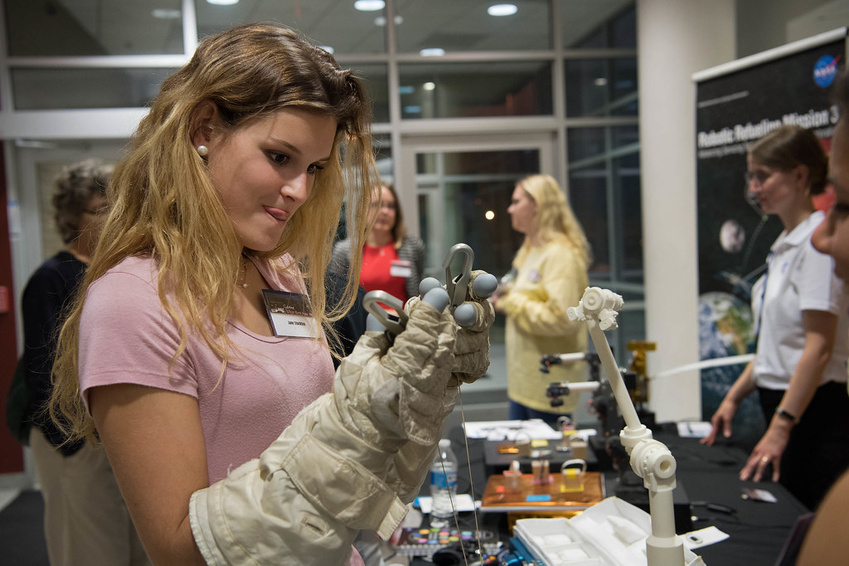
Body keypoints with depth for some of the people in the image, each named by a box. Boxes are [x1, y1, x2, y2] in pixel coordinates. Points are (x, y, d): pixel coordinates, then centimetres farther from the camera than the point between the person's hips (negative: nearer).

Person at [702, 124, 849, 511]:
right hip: (780, 405, 9)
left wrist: (780, 427, -21)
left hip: (814, 411, -9)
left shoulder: (818, 240, -15)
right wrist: (734, 397, 15)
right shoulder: (784, 244, 13)